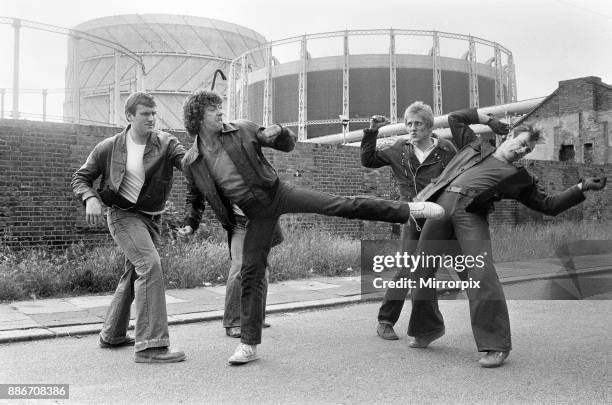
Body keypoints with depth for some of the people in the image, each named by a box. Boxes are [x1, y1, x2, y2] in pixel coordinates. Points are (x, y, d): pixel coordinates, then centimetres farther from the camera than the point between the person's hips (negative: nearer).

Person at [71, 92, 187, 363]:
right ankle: (150, 345, -24)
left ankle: (112, 335, 36)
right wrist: (90, 199, -16)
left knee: (135, 274, 16)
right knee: (150, 265, -23)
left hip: (151, 218, 5)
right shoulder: (109, 148, -5)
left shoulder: (165, 143, -4)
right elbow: (80, 178, 4)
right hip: (123, 214, -5)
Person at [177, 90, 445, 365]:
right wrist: (190, 224, 0)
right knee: (251, 272, 0)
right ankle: (249, 344, 10)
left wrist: (279, 132, -18)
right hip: (257, 214, 1)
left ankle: (408, 210, -2)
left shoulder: (242, 130, -3)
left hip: (278, 193, -1)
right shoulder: (191, 162, -2)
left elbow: (288, 145, 4)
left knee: (342, 205, -10)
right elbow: (195, 198, 16)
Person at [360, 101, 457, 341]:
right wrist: (371, 132, -1)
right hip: (412, 220, 0)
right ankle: (385, 321, 4)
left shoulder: (446, 150, -4)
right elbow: (368, 161, 9)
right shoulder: (399, 150, 4)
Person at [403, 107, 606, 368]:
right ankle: (428, 329, 24)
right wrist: (488, 120, 30)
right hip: (440, 206, 2)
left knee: (481, 275, -20)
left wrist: (581, 187, 10)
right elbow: (455, 118, 34)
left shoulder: (520, 178, 20)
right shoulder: (475, 146, 25)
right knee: (422, 271, 3)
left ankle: (496, 344, -10)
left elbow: (550, 205, 18)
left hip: (471, 215, -2)